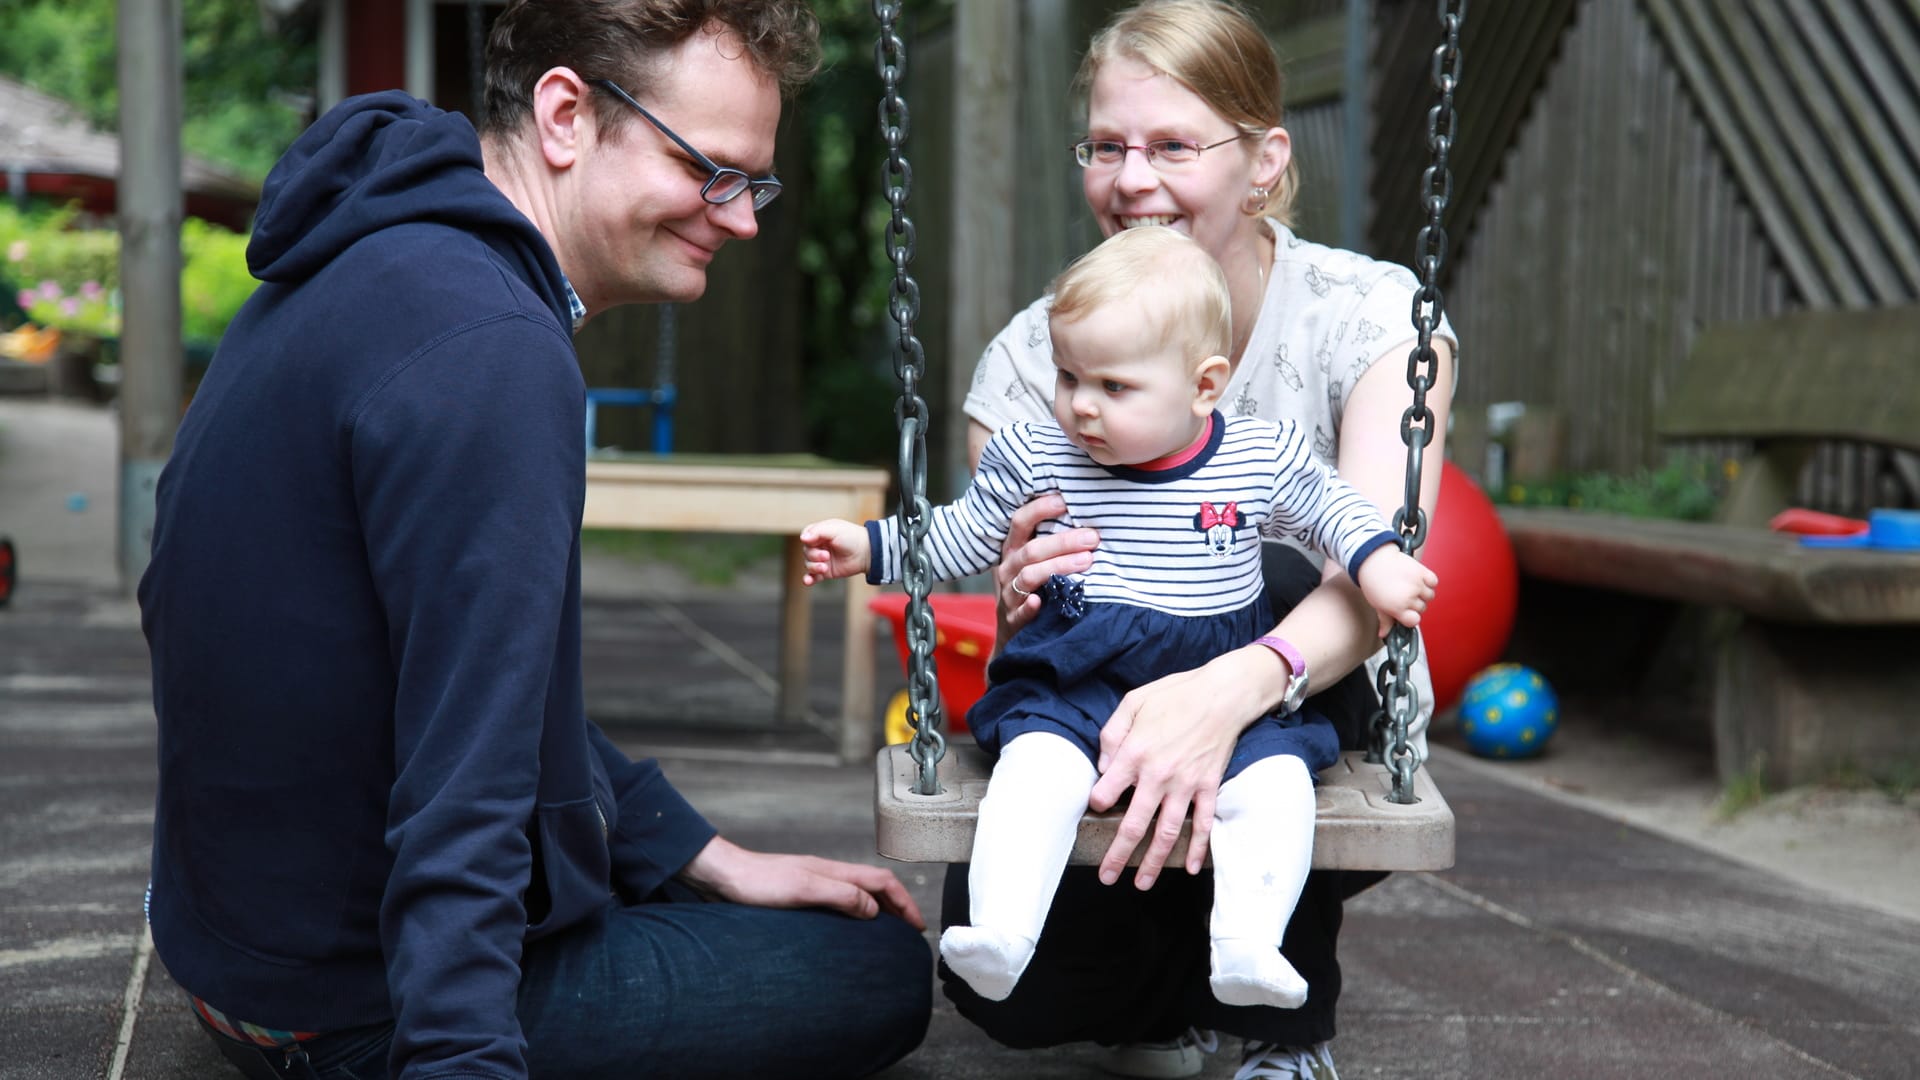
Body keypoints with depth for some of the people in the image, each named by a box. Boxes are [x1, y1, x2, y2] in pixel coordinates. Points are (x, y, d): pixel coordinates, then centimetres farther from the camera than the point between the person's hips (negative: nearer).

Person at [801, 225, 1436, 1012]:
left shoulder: (1263, 461, 0)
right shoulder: (1033, 459, 3)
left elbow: (1331, 508, 18)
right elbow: (965, 534, 16)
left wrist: (1376, 561, 0)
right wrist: (869, 547, 6)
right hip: (1077, 682, 0)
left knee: (1275, 778, -27)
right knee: (1038, 761, -31)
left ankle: (1246, 946, -33)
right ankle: (1000, 934, -39)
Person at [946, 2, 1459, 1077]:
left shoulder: (1369, 318, -16)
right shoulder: (1035, 355, -10)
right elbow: (1021, 628, -13)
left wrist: (1230, 690, -54)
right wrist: (1018, 615, -40)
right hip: (1096, 743, 1)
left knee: (1268, 579, -33)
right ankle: (1180, 980, 13)